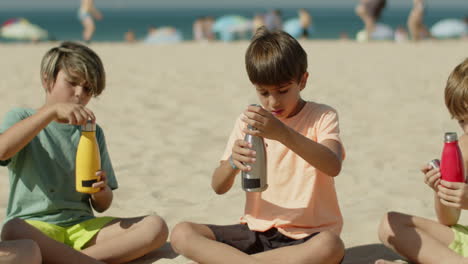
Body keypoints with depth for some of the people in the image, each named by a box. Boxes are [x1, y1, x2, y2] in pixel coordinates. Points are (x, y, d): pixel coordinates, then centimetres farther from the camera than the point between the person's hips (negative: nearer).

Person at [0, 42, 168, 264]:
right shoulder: (22, 118, 8)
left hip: (83, 226, 5)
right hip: (34, 226, -4)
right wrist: (52, 111, -24)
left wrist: (101, 191, -9)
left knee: (156, 227, -19)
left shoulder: (93, 132, 17)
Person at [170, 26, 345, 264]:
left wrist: (283, 133, -37)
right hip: (257, 230, 4)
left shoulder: (322, 117, -3)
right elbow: (218, 187, 1)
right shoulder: (247, 122, 7)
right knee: (181, 234, -18)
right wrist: (232, 162, -22)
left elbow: (333, 166, -24)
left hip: (306, 237, -3)